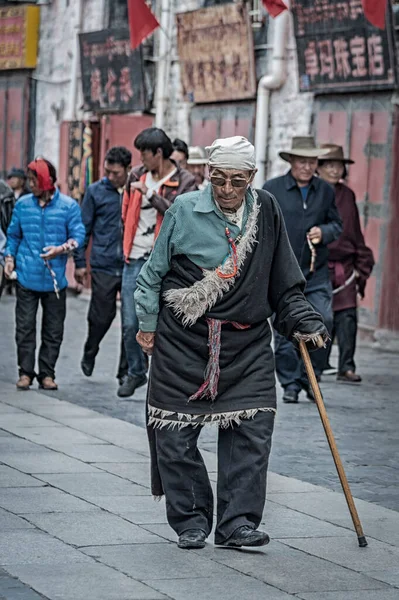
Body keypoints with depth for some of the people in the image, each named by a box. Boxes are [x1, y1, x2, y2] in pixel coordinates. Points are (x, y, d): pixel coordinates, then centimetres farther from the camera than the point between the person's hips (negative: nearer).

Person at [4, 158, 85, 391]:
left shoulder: (69, 206, -2)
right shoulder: (23, 204, 5)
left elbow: (78, 235, -2)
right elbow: (14, 234, 15)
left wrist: (61, 249, -19)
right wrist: (10, 258, 4)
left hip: (55, 279, -1)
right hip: (27, 276, 1)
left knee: (53, 329, 5)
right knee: (25, 327, 1)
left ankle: (47, 373, 13)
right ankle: (26, 372, 8)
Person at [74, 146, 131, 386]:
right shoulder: (96, 191, 2)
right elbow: (85, 228, 7)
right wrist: (80, 262, 4)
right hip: (103, 266, 0)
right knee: (102, 315, 4)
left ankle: (126, 370, 13)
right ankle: (89, 354, 32)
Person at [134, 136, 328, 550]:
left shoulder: (266, 212, 3)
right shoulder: (185, 210, -4)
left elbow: (284, 283, 12)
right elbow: (154, 271, 5)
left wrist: (303, 322, 6)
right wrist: (148, 323, 3)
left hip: (247, 343, 2)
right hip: (182, 340, -2)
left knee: (252, 429, -8)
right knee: (176, 433, 0)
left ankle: (238, 522, -2)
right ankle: (190, 521, 13)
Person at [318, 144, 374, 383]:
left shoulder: (347, 195, 11)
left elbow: (355, 233, 19)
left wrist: (362, 266, 18)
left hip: (343, 268, 3)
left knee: (347, 317, -5)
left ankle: (347, 367, 0)